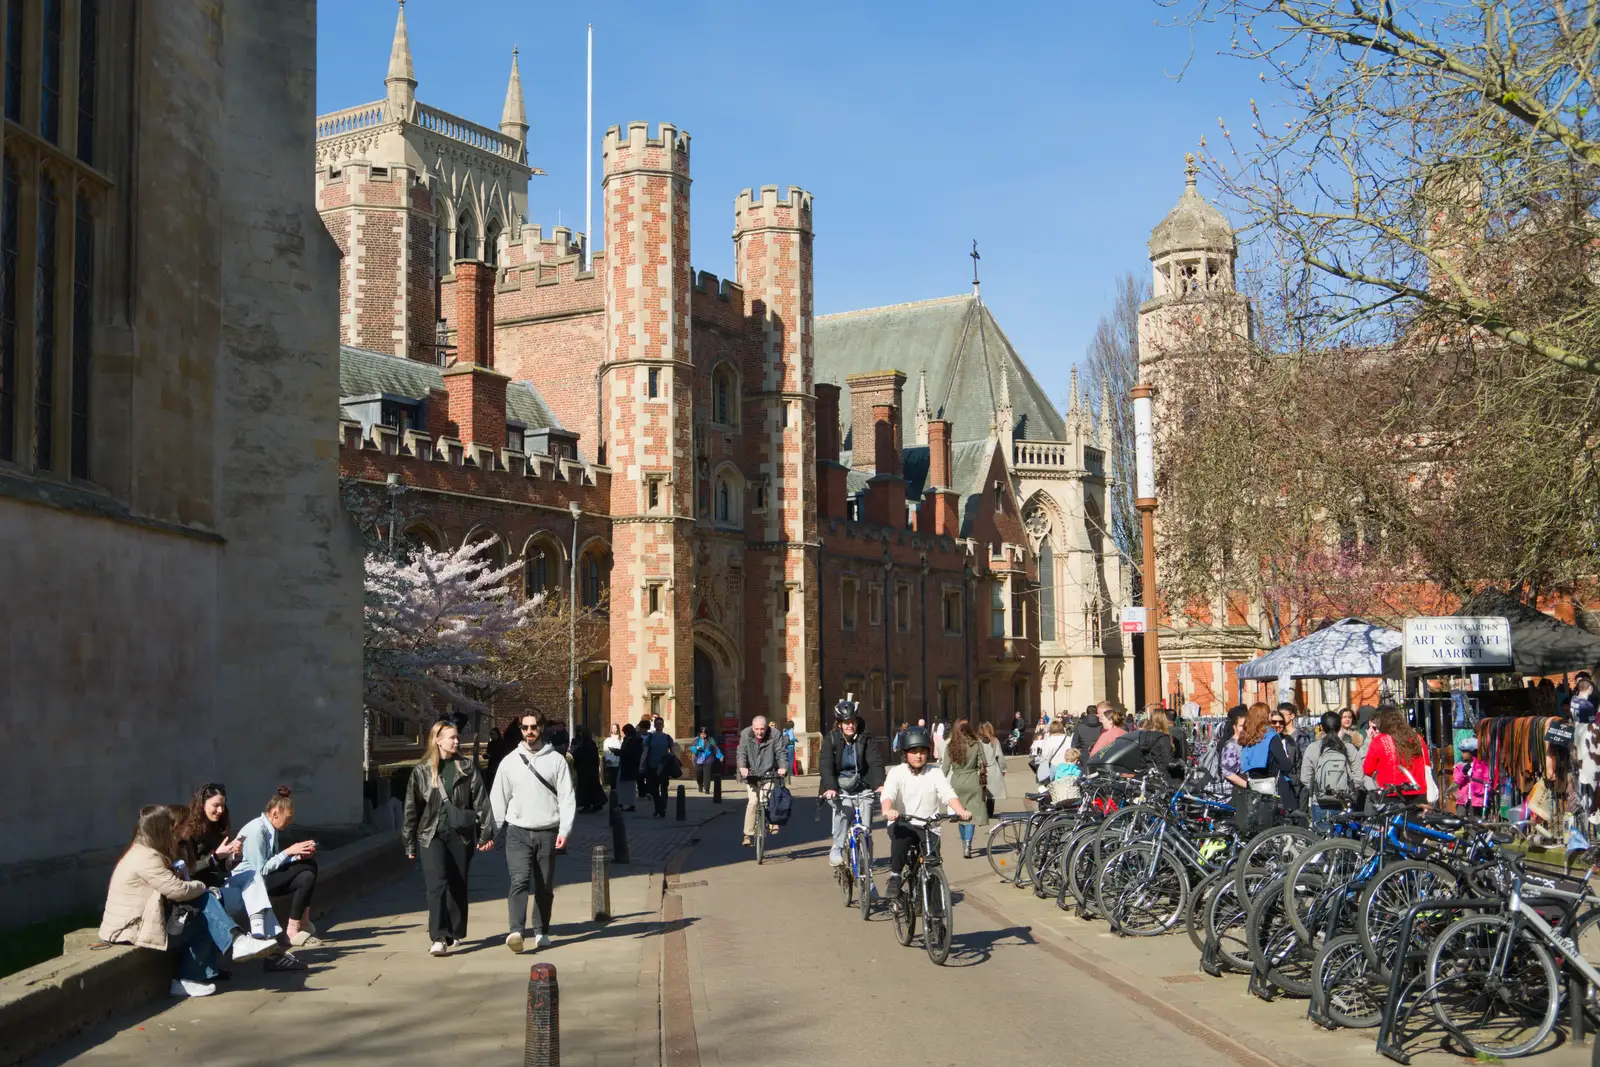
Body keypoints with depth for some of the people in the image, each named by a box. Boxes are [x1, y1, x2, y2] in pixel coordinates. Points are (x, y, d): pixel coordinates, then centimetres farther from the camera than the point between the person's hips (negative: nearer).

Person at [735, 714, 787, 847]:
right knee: (753, 801, -10)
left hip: (769, 774, 0)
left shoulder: (774, 735, -8)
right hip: (752, 774, 0)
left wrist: (783, 767, -31)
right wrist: (742, 767, -30)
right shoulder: (745, 734, -6)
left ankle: (773, 824, 1)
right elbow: (741, 752, -12)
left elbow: (780, 753, -13)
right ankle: (748, 834, -5)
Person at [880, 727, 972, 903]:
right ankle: (895, 878, -22)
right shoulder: (897, 773, -3)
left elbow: (948, 794, -12)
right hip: (902, 823, -2)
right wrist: (887, 810, -44)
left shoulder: (935, 773, 3)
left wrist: (961, 811, -32)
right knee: (901, 835, -35)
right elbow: (888, 794, -20)